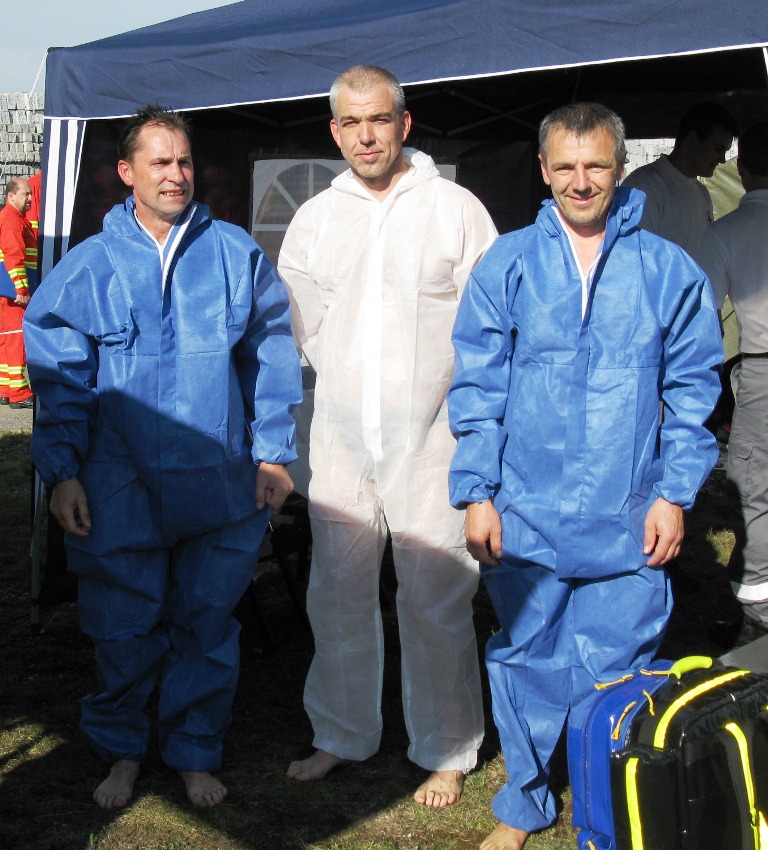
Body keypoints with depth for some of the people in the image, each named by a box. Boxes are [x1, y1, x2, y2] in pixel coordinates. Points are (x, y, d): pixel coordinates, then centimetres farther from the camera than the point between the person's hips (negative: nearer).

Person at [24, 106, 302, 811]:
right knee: (123, 629, 7)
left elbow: (271, 356, 8)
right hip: (120, 487, 0)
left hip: (221, 482, 1)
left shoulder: (236, 254, 5)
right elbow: (60, 377, 4)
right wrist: (63, 471, -3)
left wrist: (274, 454, 3)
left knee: (207, 625, 9)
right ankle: (122, 751, 27)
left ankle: (196, 754, 26)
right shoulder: (88, 267, 3)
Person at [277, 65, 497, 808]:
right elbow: (297, 322, 17)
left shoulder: (455, 209, -2)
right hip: (341, 433, 4)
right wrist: (349, 376, 10)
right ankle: (342, 736, 27)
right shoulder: (314, 218, 9)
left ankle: (446, 752, 15)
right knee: (337, 592, 11)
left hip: (429, 435, -4)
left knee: (436, 599, 0)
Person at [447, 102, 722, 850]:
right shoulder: (506, 265, 2)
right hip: (525, 511, 1)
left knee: (613, 670, 5)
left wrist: (674, 493, -1)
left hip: (626, 521, 0)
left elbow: (692, 390, 6)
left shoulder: (668, 270, 2)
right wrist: (477, 492, -3)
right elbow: (477, 388, 3)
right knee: (526, 659, 12)